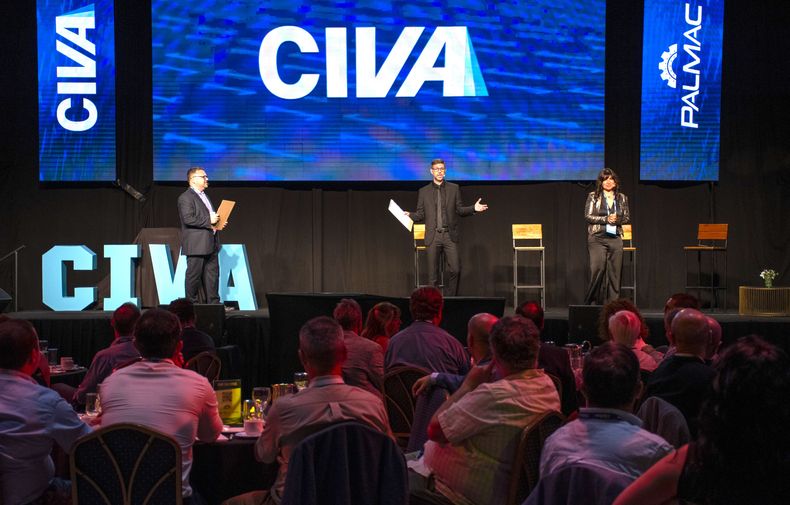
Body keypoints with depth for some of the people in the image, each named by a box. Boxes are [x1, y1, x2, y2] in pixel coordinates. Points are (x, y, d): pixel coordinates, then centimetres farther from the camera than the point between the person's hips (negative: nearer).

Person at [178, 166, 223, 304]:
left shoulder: (204, 196, 20)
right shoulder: (186, 198, -10)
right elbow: (188, 219, -21)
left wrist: (216, 222, 10)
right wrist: (208, 221, -18)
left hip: (210, 244, 9)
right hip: (196, 245, -9)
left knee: (212, 274, 9)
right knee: (194, 275, -2)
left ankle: (214, 303, 13)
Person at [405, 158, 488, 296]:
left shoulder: (454, 188, 10)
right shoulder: (423, 191, 9)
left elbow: (459, 210, 11)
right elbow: (420, 214, 9)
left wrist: (473, 208, -6)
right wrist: (410, 215, -10)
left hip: (449, 235, 0)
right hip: (433, 236, 0)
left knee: (455, 269, -9)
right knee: (433, 274, 1)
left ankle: (449, 298, 6)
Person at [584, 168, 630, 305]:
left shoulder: (622, 198, 12)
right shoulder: (593, 196, 3)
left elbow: (627, 218, 12)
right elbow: (588, 216, -4)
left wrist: (617, 220, -8)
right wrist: (606, 219, -14)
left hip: (615, 238, 3)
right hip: (597, 238, -3)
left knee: (614, 272, 0)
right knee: (598, 270, -12)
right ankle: (594, 302, 0)